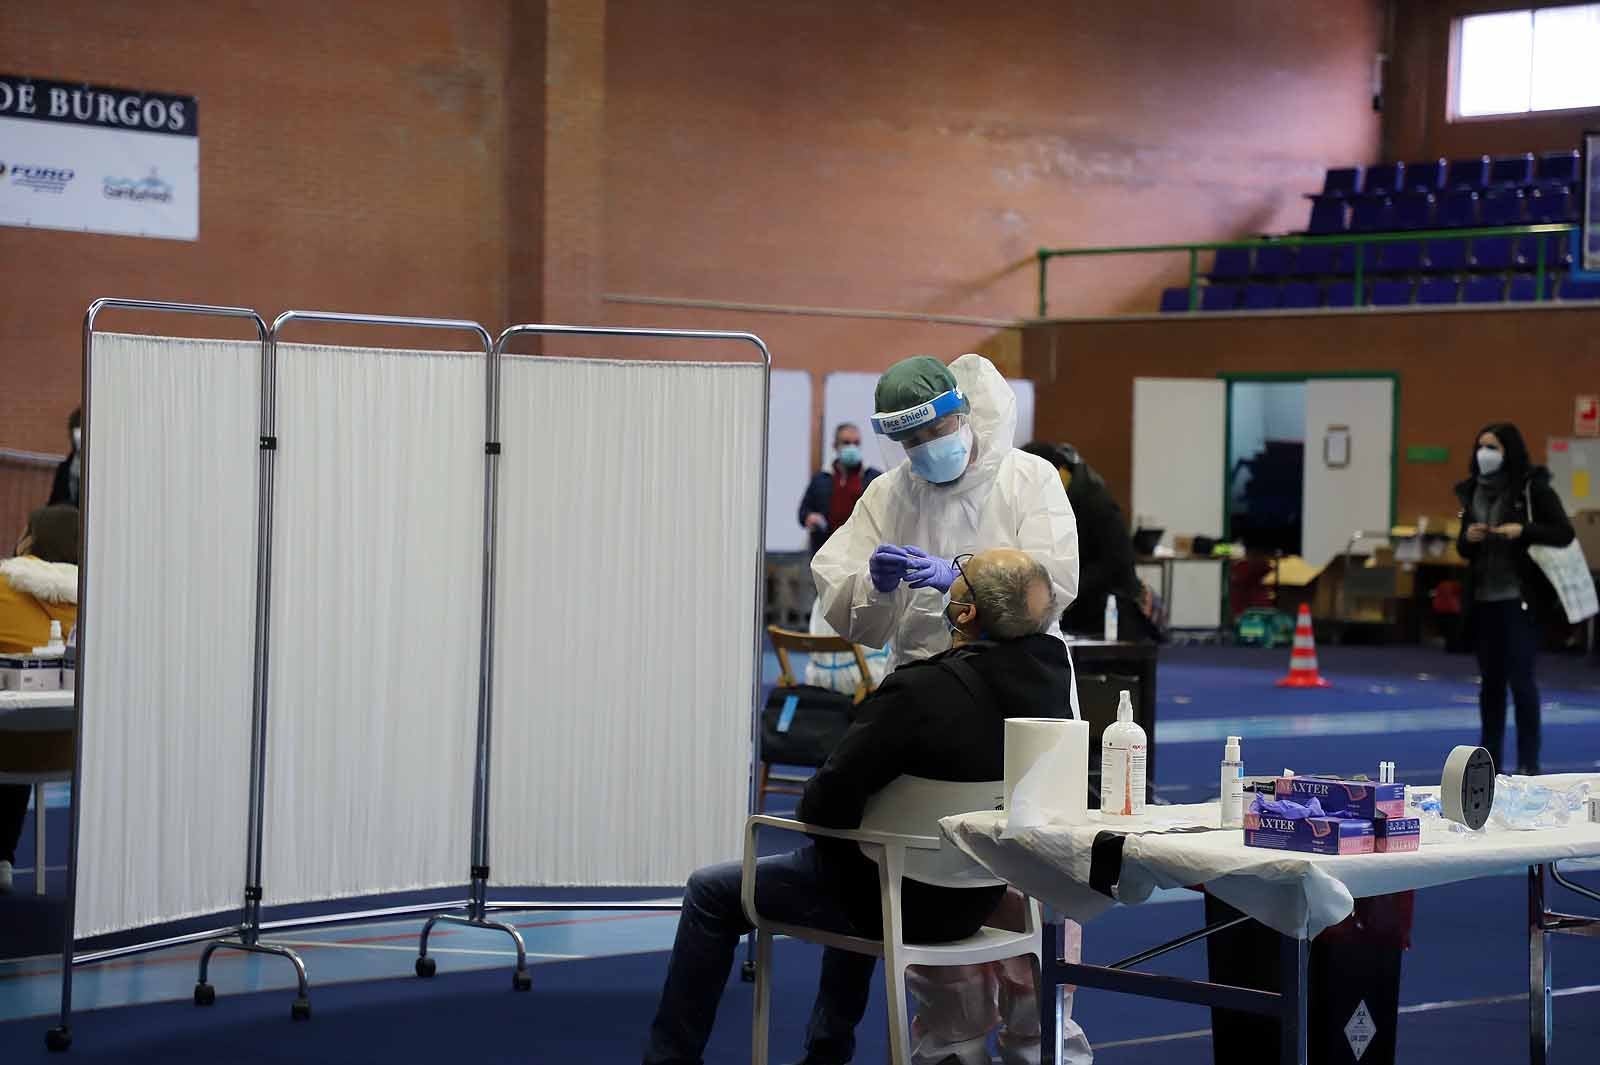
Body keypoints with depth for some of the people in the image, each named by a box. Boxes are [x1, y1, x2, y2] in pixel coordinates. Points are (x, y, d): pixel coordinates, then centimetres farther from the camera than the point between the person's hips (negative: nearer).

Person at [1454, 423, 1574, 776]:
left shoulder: (1532, 487, -7)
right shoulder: (1473, 490, 10)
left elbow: (1565, 534, -9)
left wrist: (1523, 530, -21)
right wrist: (1467, 538, -5)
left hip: (1522, 598, -6)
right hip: (1483, 598, 6)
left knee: (1520, 677, -6)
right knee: (1490, 679, 11)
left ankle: (1528, 762, 1)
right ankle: (1488, 757, 17)